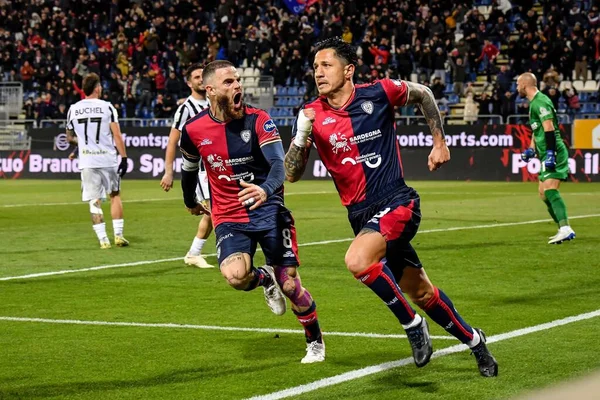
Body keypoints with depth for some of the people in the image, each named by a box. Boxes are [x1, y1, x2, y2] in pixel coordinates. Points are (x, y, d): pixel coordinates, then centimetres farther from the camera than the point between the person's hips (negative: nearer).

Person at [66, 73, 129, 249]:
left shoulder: (73, 109, 4)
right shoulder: (107, 107, -5)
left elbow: (70, 138, 15)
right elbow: (117, 136, -8)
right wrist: (124, 157, -4)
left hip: (87, 161, 1)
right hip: (108, 158, -1)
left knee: (95, 201, 4)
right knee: (115, 195, 15)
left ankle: (103, 239, 0)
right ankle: (118, 235, 12)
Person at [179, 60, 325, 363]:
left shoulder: (258, 120, -11)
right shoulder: (194, 130, -5)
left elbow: (278, 163, -24)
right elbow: (189, 168, 16)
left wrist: (266, 189, -45)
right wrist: (190, 202, 30)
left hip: (268, 210, -1)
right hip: (229, 219, 1)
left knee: (290, 285, -5)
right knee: (235, 276, -28)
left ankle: (315, 342, 23)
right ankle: (265, 279, 11)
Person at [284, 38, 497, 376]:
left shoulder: (378, 93, -8)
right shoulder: (311, 116, -2)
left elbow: (424, 94, 11)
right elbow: (292, 175, -4)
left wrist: (440, 142, 10)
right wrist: (301, 136, -20)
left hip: (397, 201, -4)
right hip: (360, 213, 4)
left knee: (358, 260, -30)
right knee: (421, 293, 11)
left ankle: (412, 323, -10)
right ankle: (472, 340, 34)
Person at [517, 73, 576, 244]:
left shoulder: (540, 102, -13)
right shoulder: (534, 102, 19)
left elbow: (549, 128, -21)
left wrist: (550, 153, -26)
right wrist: (531, 149, 23)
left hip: (554, 152, -11)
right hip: (546, 155, 11)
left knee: (549, 190, -21)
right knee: (543, 193, 11)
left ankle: (565, 229, -29)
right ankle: (564, 230, 14)